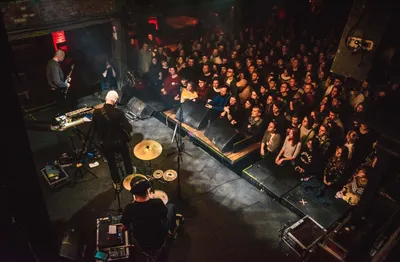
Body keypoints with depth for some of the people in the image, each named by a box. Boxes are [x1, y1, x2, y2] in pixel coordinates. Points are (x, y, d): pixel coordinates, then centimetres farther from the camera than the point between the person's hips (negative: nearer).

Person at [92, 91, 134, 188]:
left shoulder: (96, 112, -17)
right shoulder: (118, 113, -25)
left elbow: (94, 129, -5)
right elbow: (129, 129, -24)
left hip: (105, 143, 2)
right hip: (119, 141, -2)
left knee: (111, 163, 23)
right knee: (126, 157, 28)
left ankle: (117, 183, 38)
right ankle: (130, 173, 51)